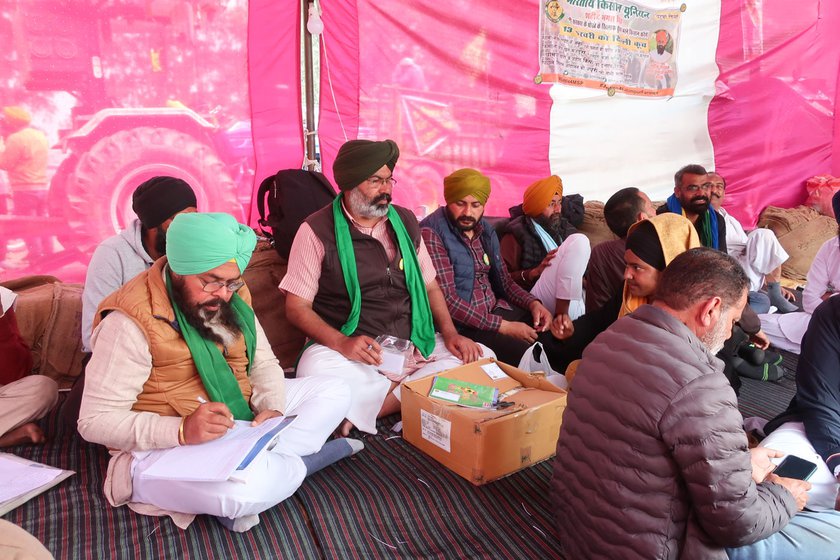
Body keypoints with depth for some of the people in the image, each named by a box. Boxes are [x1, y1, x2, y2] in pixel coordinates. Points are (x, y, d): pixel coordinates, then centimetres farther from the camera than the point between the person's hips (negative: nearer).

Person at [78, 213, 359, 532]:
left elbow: (263, 363, 9)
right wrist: (181, 431, -33)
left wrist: (271, 408, -12)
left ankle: (268, 467, -15)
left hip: (242, 418, 8)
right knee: (239, 491, -39)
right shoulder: (131, 321, -20)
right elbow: (94, 420, -19)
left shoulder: (231, 297, 1)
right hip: (167, 446, -7)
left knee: (334, 393, 1)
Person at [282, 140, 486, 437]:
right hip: (351, 351, -5)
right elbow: (297, 306, -5)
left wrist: (450, 333, 1)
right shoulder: (317, 231, -4)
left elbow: (429, 285, 17)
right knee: (316, 369, -36)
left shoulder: (405, 221, 11)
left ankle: (368, 408, -19)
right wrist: (341, 342, -23)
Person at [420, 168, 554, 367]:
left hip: (496, 310, 8)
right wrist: (503, 326, -19)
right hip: (461, 324, -7)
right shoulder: (431, 233, -14)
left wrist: (533, 303, -4)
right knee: (525, 354, -25)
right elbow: (446, 300, -20)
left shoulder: (485, 229, 10)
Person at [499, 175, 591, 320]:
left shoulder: (564, 229, 24)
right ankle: (561, 314, -25)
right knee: (579, 241, -21)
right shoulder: (517, 234, 4)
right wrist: (535, 271, -18)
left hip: (574, 295, 6)